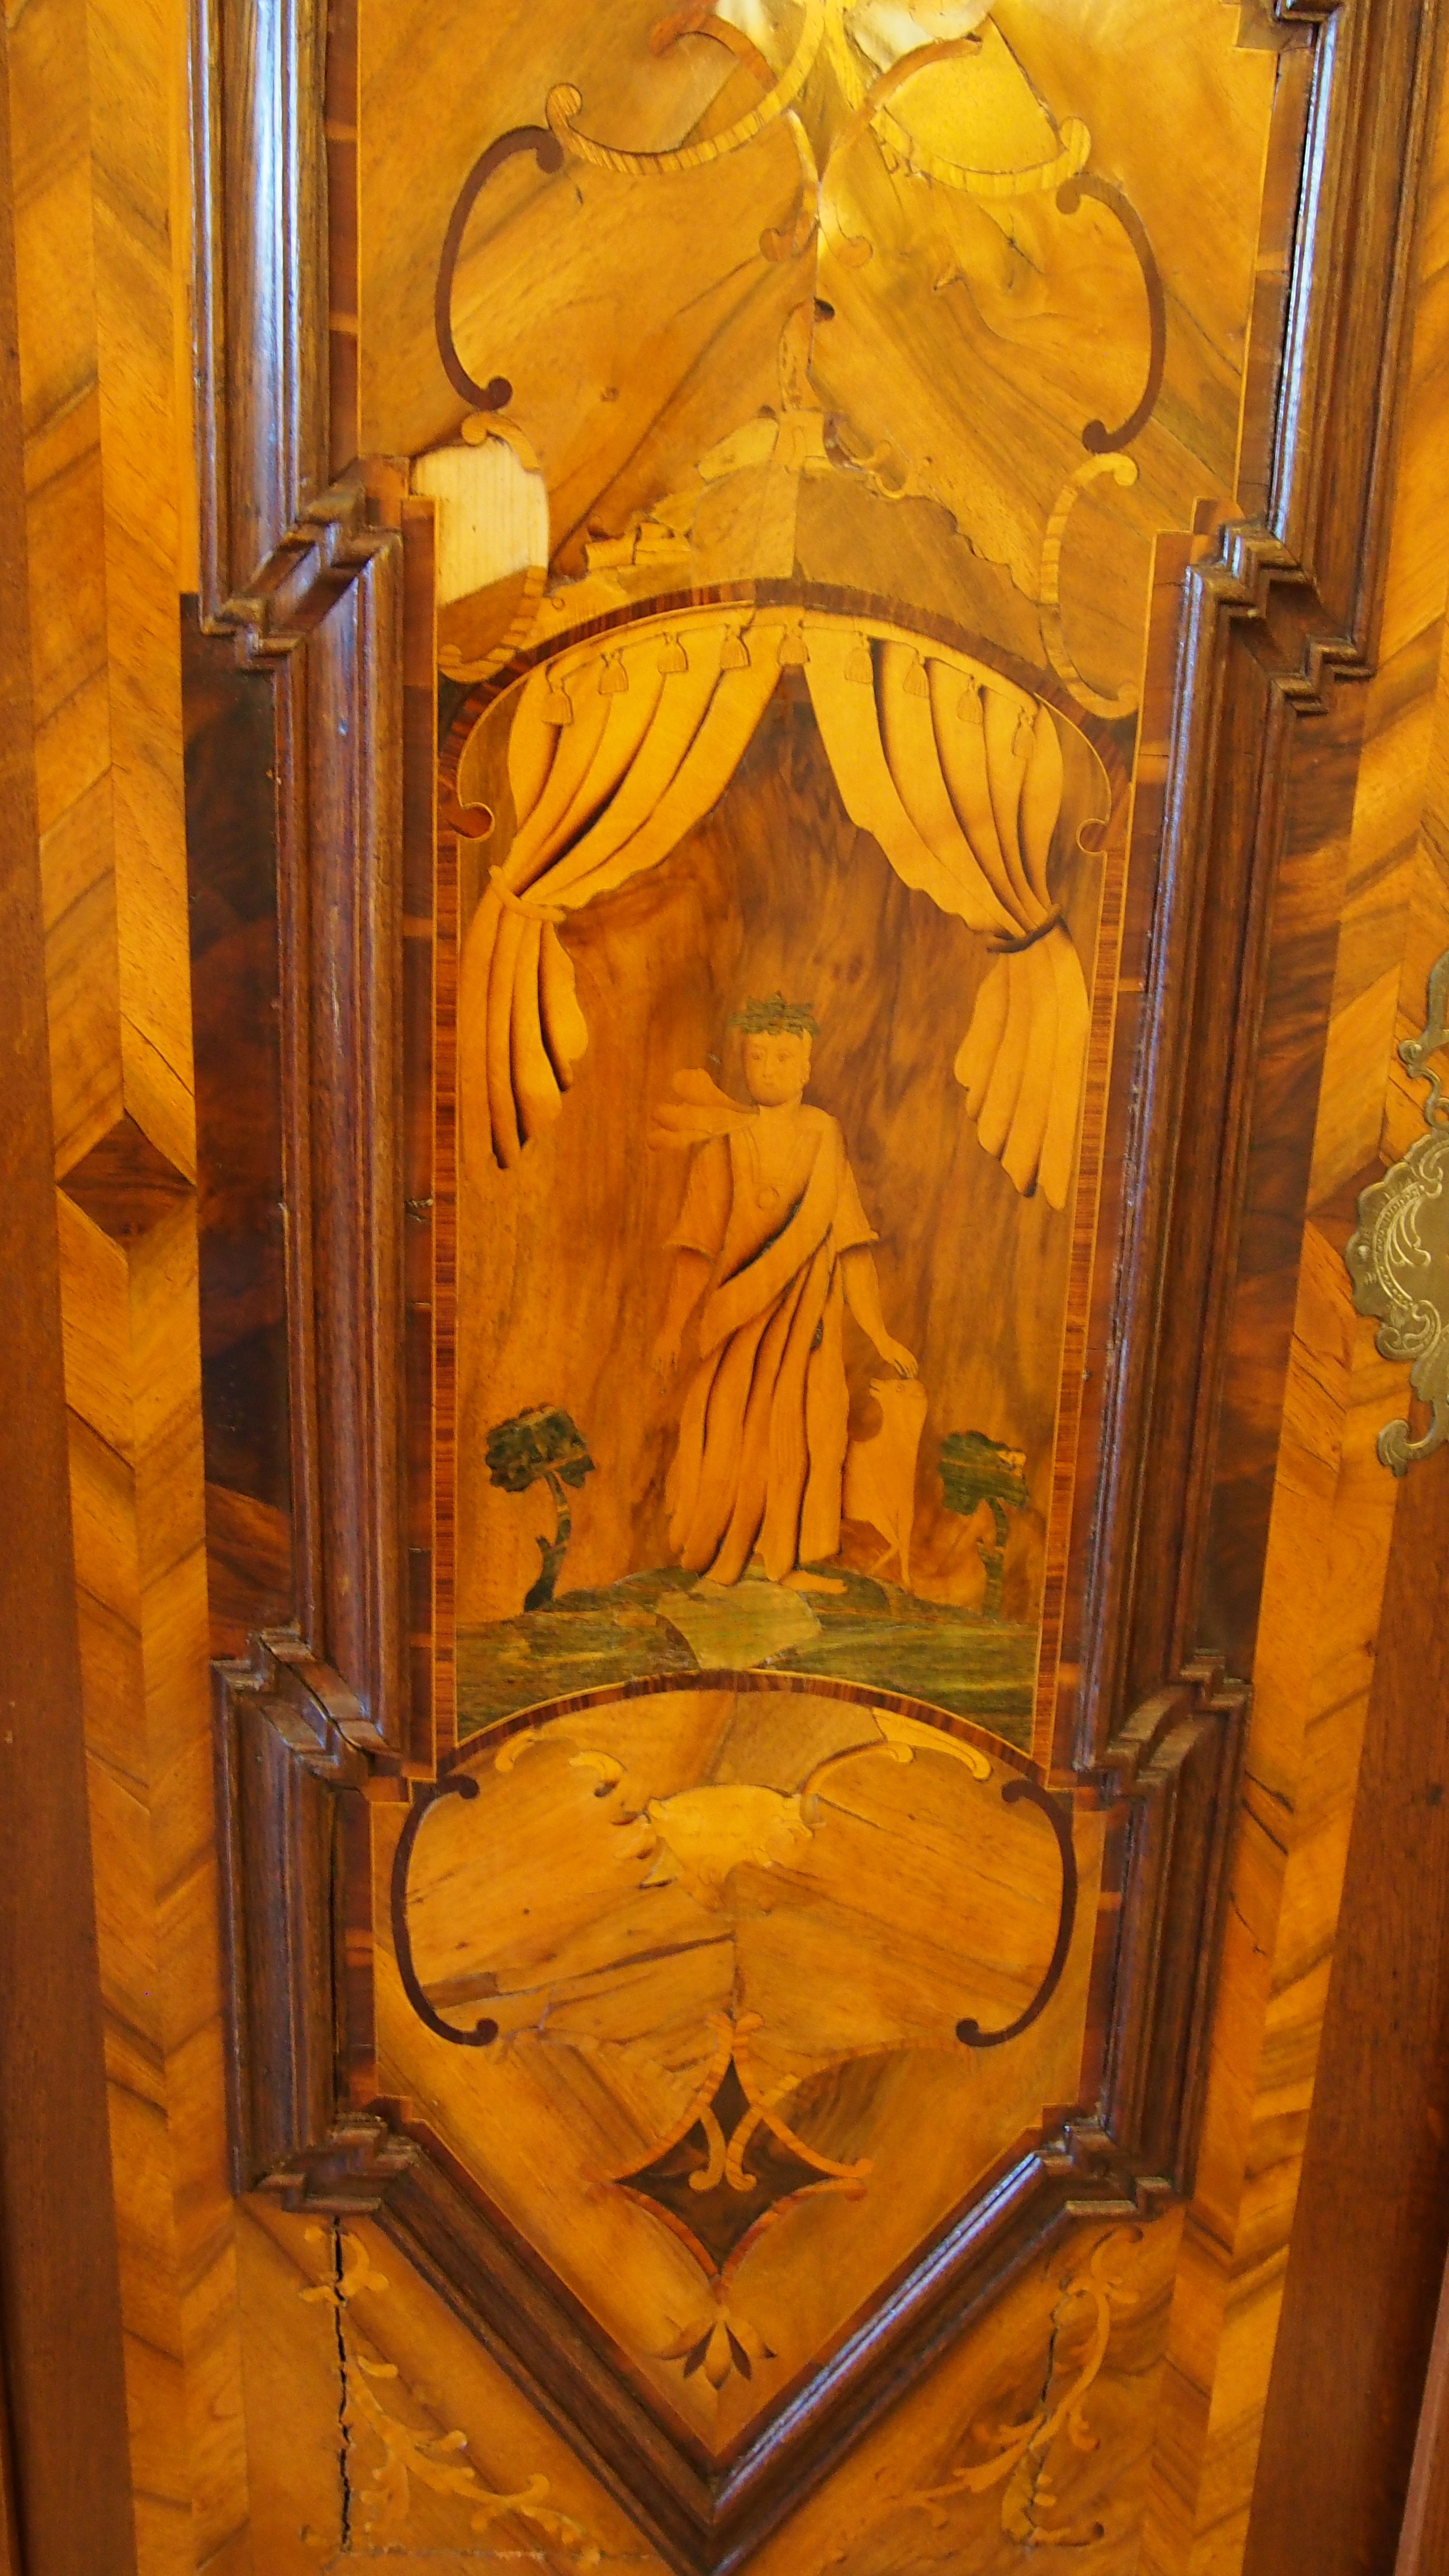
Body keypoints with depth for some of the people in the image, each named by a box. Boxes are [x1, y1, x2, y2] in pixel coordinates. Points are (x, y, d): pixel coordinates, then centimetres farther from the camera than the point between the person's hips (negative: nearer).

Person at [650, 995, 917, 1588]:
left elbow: (850, 1242, 3)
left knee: (799, 1432, 1)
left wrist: (877, 1333, 1)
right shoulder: (724, 1142, -1)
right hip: (735, 1312, -1)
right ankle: (719, 1558, 17)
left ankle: (785, 1560, 15)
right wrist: (673, 1325, -5)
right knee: (727, 1434, 2)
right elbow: (698, 1242, -2)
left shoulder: (825, 1140, 3)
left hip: (804, 1313, 1)